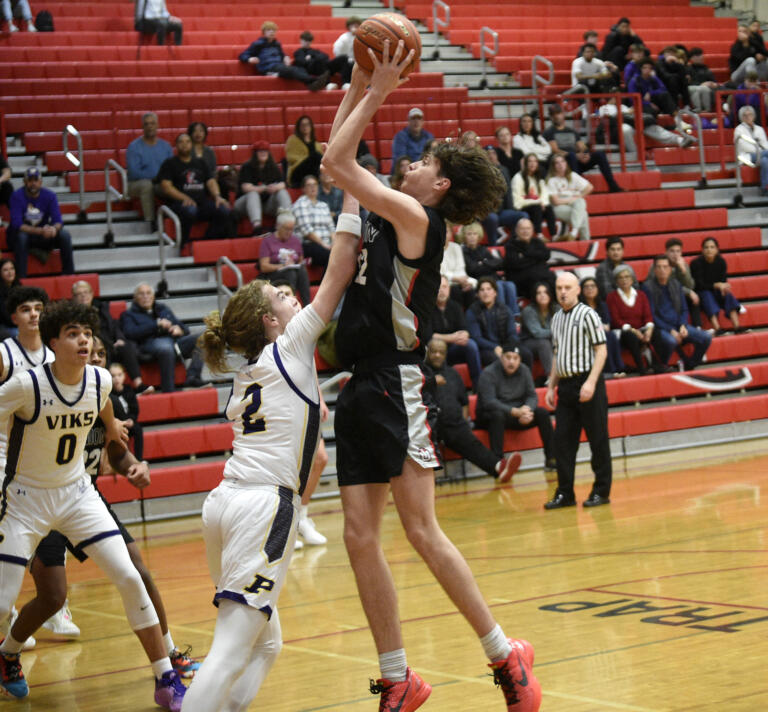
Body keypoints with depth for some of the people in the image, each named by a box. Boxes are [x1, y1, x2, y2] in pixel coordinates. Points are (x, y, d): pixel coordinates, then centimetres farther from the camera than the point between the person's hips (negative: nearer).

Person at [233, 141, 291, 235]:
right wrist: (265, 188, -27)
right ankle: (256, 226, -61)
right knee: (253, 194, -35)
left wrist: (276, 187, -27)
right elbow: (246, 187, -15)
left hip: (267, 202, 4)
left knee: (282, 192, -19)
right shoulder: (247, 167, -3)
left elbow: (282, 184, -2)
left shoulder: (274, 168, 10)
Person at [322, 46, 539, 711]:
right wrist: (360, 87, 20)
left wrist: (378, 90, -3)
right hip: (360, 387, 9)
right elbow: (339, 161, 26)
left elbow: (336, 163, -10)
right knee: (360, 536, 4)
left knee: (423, 531, -9)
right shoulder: (389, 219, 16)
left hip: (395, 387, -9)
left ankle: (505, 656, 3)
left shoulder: (417, 219, -7)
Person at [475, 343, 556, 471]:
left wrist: (527, 410, -28)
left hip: (518, 414, 5)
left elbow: (532, 396, -2)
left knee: (542, 413, -16)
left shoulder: (524, 370, 4)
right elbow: (489, 402, -26)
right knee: (497, 415, -38)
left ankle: (551, 459, -15)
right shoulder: (488, 373, -14)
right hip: (490, 416, -5)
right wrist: (515, 412, -36)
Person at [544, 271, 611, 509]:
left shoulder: (587, 315, -6)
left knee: (597, 438, 0)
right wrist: (551, 386, 17)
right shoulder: (556, 318, 15)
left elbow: (601, 350, -10)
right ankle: (565, 493, 10)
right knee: (563, 439, 5)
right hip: (565, 385, 7)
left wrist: (591, 382, -19)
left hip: (586, 383, -7)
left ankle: (601, 491, 8)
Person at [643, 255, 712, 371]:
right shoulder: (648, 287, -6)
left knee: (706, 338, -13)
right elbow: (651, 315, -10)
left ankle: (689, 366, 5)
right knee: (670, 341, -39)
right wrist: (670, 331, -16)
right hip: (660, 328, -6)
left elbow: (684, 309, 16)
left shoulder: (676, 284, 11)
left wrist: (683, 326, -5)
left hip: (678, 326, 6)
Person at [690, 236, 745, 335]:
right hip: (700, 293, -4)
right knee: (707, 295, -35)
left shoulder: (721, 262, -3)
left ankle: (737, 327, -37)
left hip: (716, 291, 4)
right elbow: (699, 285, -18)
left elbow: (723, 281, -2)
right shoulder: (696, 263, -15)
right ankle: (718, 330, -50)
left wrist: (723, 287, -26)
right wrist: (716, 285, -29)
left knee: (728, 294, -25)